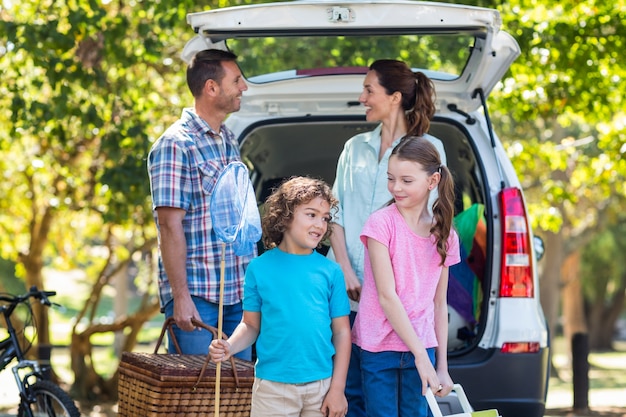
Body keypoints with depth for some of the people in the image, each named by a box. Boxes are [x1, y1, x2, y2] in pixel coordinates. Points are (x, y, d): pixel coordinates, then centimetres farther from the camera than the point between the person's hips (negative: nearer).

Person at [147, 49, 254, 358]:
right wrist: (181, 296, -20)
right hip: (196, 295, -8)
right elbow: (170, 224, -15)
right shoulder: (175, 146, -10)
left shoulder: (229, 141, 16)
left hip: (238, 294, 8)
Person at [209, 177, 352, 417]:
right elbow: (251, 325, 5)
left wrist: (338, 389, -2)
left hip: (321, 386, 1)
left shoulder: (330, 271, 1)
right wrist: (230, 347, -16)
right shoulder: (260, 268, 0)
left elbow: (341, 331, 2)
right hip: (273, 386, -1)